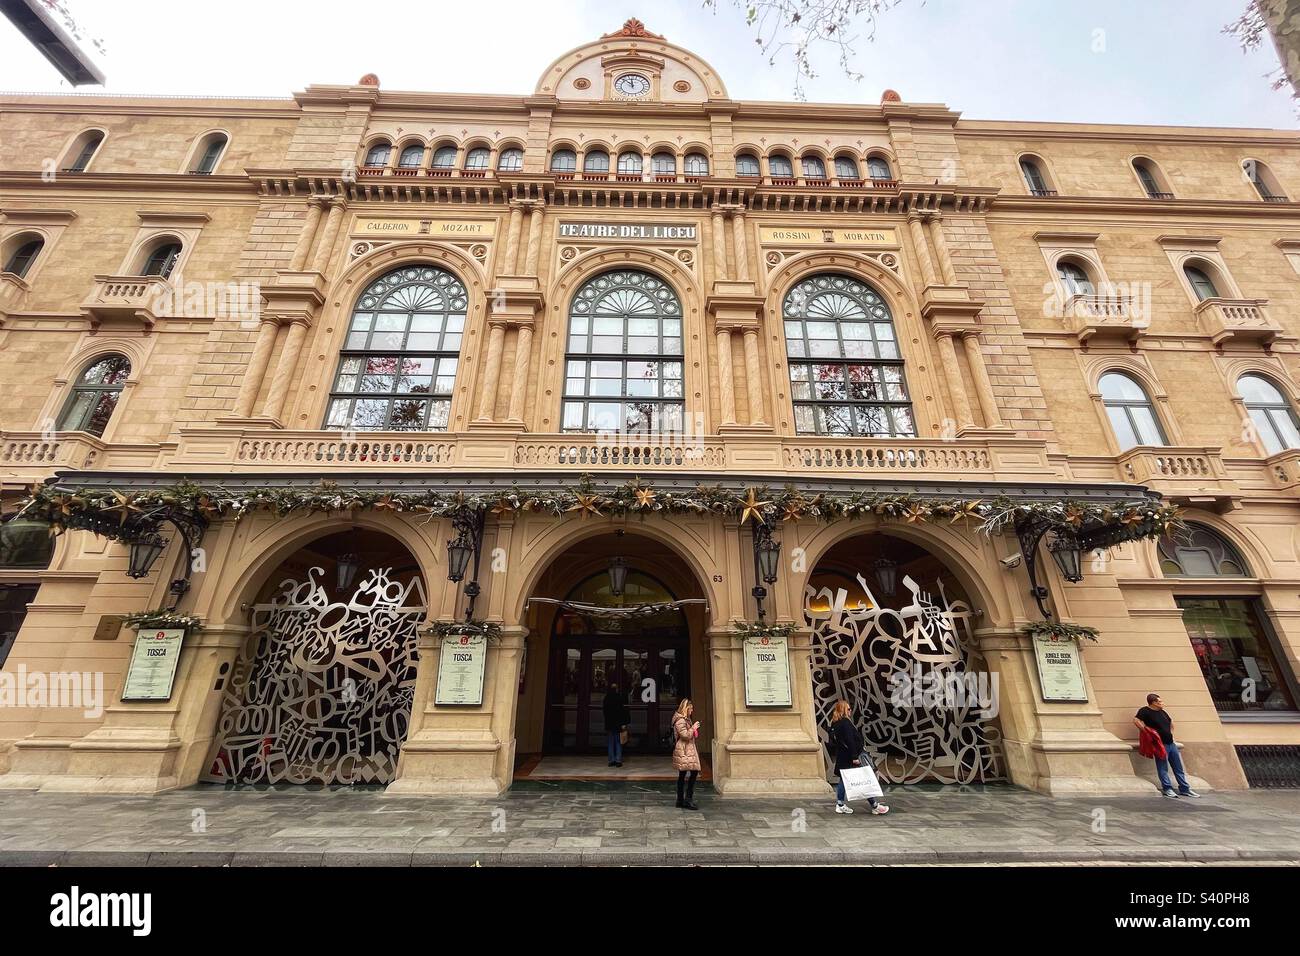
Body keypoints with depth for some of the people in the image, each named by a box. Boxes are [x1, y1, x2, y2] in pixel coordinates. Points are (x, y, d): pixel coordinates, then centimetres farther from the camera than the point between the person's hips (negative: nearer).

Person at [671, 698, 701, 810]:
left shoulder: (685, 719, 19)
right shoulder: (680, 720, -14)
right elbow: (685, 735, -20)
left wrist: (694, 730, 17)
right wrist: (693, 728, -10)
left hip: (687, 750, 10)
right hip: (684, 751, -10)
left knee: (682, 775, 11)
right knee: (694, 772, -13)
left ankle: (680, 801, 15)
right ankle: (688, 799, -10)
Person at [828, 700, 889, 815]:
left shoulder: (834, 723, 10)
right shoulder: (845, 722, -19)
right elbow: (850, 741, -24)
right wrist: (855, 757, -21)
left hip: (841, 757, 9)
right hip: (849, 758, -9)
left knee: (843, 779, 13)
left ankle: (840, 805, 16)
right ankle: (875, 806, 9)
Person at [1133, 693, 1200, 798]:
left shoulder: (1162, 712, 14)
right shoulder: (1145, 711, -12)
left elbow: (1171, 721, 30)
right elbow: (1136, 720, -24)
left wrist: (1171, 732, 16)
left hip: (1171, 743, 8)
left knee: (1179, 768, 13)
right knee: (1163, 769, -3)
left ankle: (1185, 789, 22)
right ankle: (1167, 789, 4)